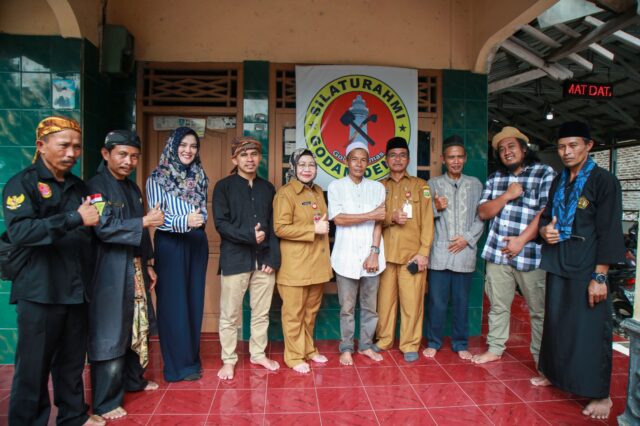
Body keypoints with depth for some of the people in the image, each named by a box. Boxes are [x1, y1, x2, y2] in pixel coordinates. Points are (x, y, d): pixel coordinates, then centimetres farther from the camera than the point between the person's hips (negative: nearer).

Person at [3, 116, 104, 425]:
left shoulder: (79, 187, 14)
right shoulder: (22, 184, -4)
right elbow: (19, 232, -21)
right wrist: (75, 219, -24)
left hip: (76, 291, 5)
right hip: (40, 293, -5)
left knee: (72, 362, 15)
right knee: (33, 368, 4)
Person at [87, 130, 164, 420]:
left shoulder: (133, 188, 14)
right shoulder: (96, 186, -10)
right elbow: (104, 228, -20)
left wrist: (148, 264, 17)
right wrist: (145, 221, -24)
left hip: (135, 270, 8)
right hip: (110, 272, -8)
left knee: (138, 327, 16)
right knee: (110, 334, -1)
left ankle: (133, 379, 34)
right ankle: (106, 402, 11)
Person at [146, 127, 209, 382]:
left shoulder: (199, 177, 9)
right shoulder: (157, 177, -5)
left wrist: (198, 220, -9)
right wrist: (184, 221, -27)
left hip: (197, 244, 5)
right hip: (170, 245, -4)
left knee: (194, 300, 10)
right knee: (173, 302, 2)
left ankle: (192, 358, 25)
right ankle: (178, 364, 16)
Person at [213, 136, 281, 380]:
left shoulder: (267, 188, 12)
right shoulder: (223, 186, 1)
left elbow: (274, 226, 9)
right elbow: (221, 223, -8)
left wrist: (273, 256, -2)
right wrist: (249, 236, -18)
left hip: (264, 259, 4)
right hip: (235, 259, -3)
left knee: (262, 312, 12)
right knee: (230, 315, 6)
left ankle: (258, 353, 29)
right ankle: (228, 360, 21)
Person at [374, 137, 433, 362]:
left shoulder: (420, 186, 7)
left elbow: (427, 221, 2)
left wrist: (424, 252, -7)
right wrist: (391, 218, -11)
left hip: (412, 253, -2)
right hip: (386, 252, 2)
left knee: (412, 301, 0)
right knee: (385, 299, 6)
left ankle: (410, 345, 13)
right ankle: (383, 341, 21)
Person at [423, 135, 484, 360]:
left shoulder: (475, 184, 9)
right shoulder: (433, 183, 6)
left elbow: (481, 217, 6)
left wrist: (467, 238, -6)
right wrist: (436, 208, -16)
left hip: (465, 253, 1)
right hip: (439, 253, -1)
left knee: (461, 302, 10)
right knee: (437, 301, 4)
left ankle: (460, 344, 25)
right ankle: (433, 342, 20)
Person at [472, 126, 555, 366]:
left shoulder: (545, 174, -1)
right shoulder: (495, 178, 14)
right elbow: (483, 213, 7)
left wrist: (522, 240, -14)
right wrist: (507, 196, -8)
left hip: (531, 254, -4)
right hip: (497, 252, 4)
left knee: (539, 310, 3)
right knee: (497, 306, 13)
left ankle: (541, 359, 18)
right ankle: (495, 349, 27)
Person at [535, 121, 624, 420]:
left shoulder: (604, 181, -7)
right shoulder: (558, 182, 11)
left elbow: (609, 232, -11)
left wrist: (599, 276, -15)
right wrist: (544, 229, -6)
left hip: (587, 267, -6)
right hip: (557, 263, 6)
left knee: (590, 329, 0)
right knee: (556, 322, 14)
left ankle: (600, 394, 14)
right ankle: (554, 373, 32)